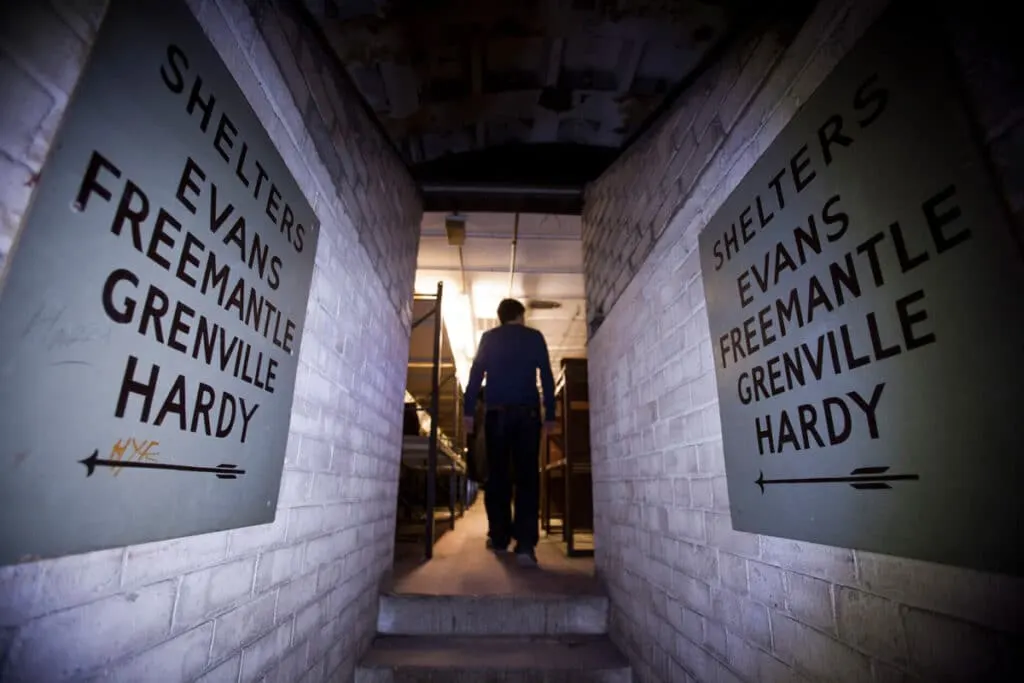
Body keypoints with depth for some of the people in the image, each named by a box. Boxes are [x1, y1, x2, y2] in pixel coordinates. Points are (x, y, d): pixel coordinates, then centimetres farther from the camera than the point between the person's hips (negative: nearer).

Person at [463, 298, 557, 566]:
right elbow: (547, 377, 5)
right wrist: (550, 414, 7)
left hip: (497, 413, 1)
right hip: (527, 412, 0)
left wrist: (469, 410, 5)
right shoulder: (535, 337, 10)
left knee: (498, 475, 8)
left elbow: (475, 375, 5)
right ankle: (525, 544, -8)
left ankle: (499, 537, 15)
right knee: (527, 476, -2)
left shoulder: (488, 338, 11)